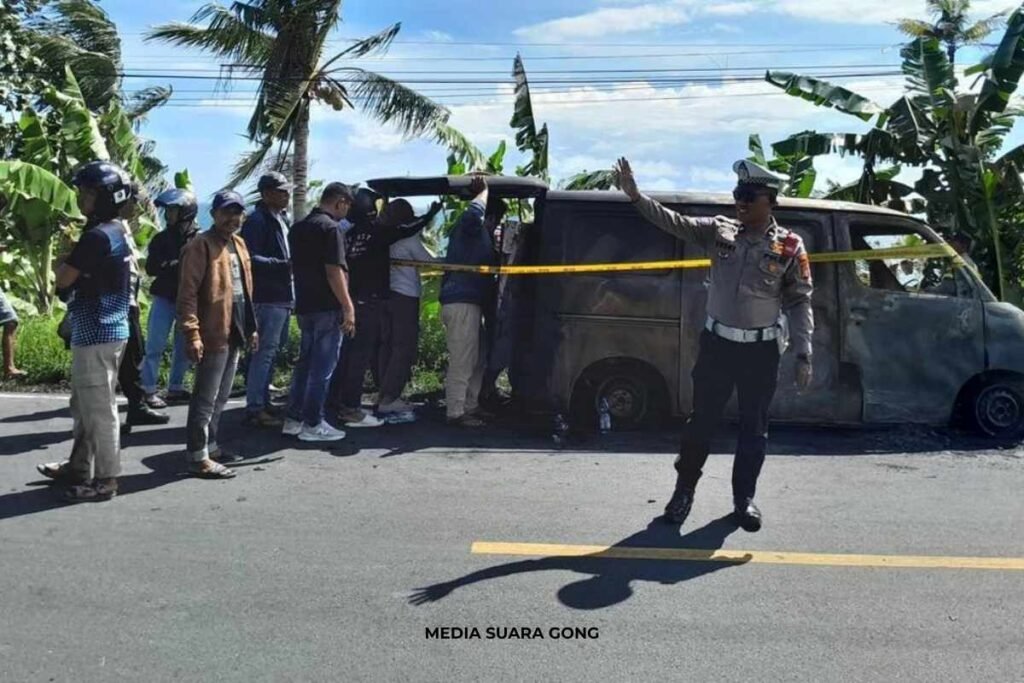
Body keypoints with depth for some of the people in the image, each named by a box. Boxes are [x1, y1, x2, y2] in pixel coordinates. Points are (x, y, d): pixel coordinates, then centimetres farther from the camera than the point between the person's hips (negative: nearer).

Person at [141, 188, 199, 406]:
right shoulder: (161, 238, 6)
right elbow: (151, 268, -1)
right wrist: (175, 265, -15)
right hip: (164, 298, 1)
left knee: (184, 347, 7)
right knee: (155, 346, -2)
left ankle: (175, 388, 20)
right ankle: (148, 390, 3)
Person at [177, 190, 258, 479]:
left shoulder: (239, 244, 16)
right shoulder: (201, 245, -11)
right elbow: (188, 293, -17)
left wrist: (251, 327, 19)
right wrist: (192, 334, -24)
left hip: (235, 332, 9)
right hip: (213, 334, -9)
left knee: (220, 396, 18)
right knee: (206, 397, -4)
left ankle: (209, 444, 29)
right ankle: (198, 456, 2)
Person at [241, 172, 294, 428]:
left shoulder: (282, 219, 17)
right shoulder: (257, 220, -12)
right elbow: (251, 259, -21)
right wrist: (284, 264, -25)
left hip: (283, 296, 10)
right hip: (268, 297, -10)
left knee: (270, 351, 16)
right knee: (265, 352, -7)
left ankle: (262, 401, 27)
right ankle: (255, 408, -2)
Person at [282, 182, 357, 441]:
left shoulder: (298, 228, 14)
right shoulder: (330, 228, -13)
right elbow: (334, 271, -19)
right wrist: (348, 307, -17)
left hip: (304, 306, 8)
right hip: (327, 307, -8)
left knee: (305, 362, 16)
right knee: (322, 366, -1)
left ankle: (293, 419, 18)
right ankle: (313, 424, 3)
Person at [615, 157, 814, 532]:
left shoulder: (790, 247, -5)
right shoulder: (719, 231, 0)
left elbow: (800, 303, -2)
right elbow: (673, 221, -7)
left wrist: (803, 355, -7)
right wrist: (635, 194, -20)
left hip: (761, 350, -1)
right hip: (717, 343, 1)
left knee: (754, 427, 10)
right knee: (702, 420, 9)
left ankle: (744, 498, 27)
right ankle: (684, 489, 26)